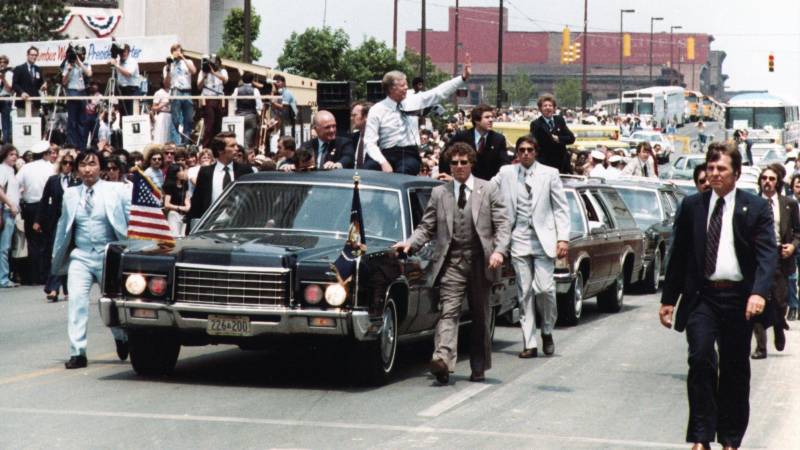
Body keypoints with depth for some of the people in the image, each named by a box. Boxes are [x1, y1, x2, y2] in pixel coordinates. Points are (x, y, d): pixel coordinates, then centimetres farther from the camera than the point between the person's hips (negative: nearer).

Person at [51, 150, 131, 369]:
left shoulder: (117, 191, -2)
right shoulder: (71, 194, 7)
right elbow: (63, 226, 15)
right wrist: (58, 256, 14)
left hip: (109, 255, -1)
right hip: (80, 256, 2)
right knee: (76, 300, -12)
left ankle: (122, 339, 38)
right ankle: (77, 352, -9)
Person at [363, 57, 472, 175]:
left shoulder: (412, 101, 10)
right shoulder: (377, 110, -1)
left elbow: (439, 92, 11)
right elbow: (370, 142, -4)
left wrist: (463, 78, 3)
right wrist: (383, 163, -19)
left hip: (411, 156, 2)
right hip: (389, 155, -2)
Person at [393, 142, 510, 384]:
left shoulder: (489, 190, 7)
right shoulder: (439, 193, 12)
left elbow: (502, 225, 2)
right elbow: (427, 227, 13)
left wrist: (499, 251, -14)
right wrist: (410, 244, -6)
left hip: (480, 262, 0)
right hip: (451, 262, 0)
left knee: (480, 317, 9)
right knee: (448, 312, -15)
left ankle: (479, 368, 19)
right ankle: (443, 360, -31)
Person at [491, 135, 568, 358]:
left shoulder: (549, 174, 5)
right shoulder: (506, 173, 8)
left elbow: (561, 208, 5)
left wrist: (563, 238, -2)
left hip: (543, 239, -2)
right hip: (519, 240, 2)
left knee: (544, 289, -11)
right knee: (524, 294, 1)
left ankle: (547, 332, 13)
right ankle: (529, 344, 4)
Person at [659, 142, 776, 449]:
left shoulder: (756, 208, 0)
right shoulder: (691, 206, 6)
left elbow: (767, 254, -9)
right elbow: (678, 255, 11)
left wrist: (758, 293, -25)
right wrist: (668, 299, 9)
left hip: (739, 299, 0)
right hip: (702, 297, 0)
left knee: (735, 370, 7)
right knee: (701, 359, -16)